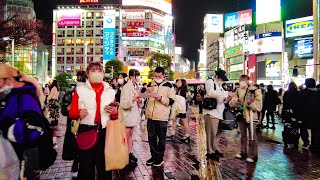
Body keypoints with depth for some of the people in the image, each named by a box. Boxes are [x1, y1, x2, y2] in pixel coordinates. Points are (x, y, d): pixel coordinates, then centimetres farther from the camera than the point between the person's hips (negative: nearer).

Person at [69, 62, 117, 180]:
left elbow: (115, 116, 12)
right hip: (85, 131, -1)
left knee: (105, 166, 11)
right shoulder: (80, 90, 4)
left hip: (105, 132, 2)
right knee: (86, 166, 8)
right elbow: (71, 113, 2)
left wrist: (114, 112, -10)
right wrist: (79, 113, -19)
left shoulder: (110, 91, 10)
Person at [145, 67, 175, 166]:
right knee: (151, 137, 13)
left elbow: (171, 101, -7)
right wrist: (147, 91, -7)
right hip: (150, 116, 4)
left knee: (161, 138, 7)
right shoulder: (151, 84, 8)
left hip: (162, 117, -4)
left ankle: (160, 157, 20)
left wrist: (161, 98, -23)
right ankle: (154, 156, 27)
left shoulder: (169, 86, -3)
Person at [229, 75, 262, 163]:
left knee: (252, 137, 3)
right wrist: (236, 101, -17)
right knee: (243, 136, 17)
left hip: (251, 116, -6)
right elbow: (231, 103, 3)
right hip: (241, 116, 6)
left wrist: (251, 103, -29)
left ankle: (253, 155, 14)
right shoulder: (238, 91, 7)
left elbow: (259, 106, -13)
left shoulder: (255, 91, -10)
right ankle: (243, 152, 30)